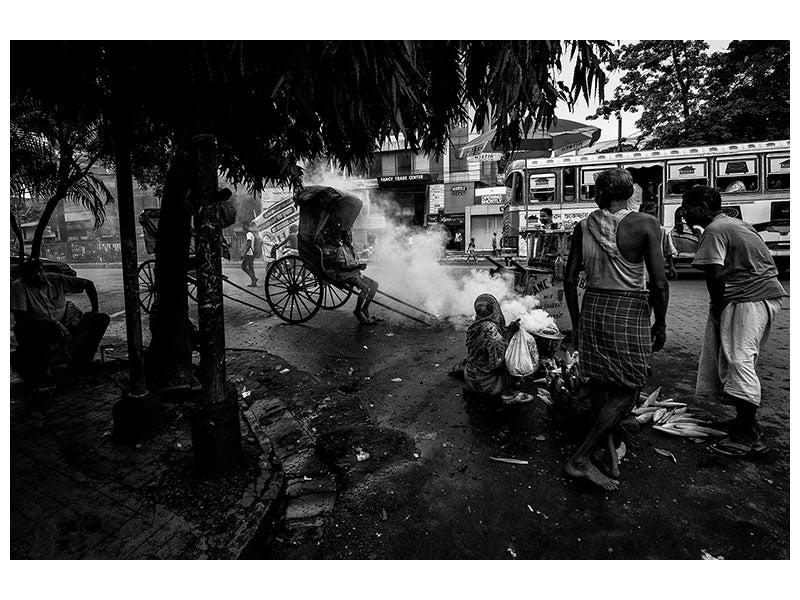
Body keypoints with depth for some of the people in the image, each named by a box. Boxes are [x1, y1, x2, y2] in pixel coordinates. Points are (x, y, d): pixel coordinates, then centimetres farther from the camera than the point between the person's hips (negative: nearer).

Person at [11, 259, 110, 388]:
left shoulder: (56, 279, -2)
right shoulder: (18, 287, -11)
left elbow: (88, 284, 4)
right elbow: (20, 316, -21)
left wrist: (95, 309, -2)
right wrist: (51, 323, -32)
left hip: (67, 322, 5)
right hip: (36, 328, -5)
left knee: (103, 319, -11)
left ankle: (80, 364, -4)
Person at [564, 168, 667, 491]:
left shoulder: (583, 227, 3)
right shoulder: (645, 224, -8)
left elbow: (570, 280, 5)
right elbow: (658, 283, -12)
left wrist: (576, 322, 16)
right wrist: (661, 323, 3)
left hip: (592, 308, 5)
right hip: (629, 313, -4)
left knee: (601, 388, 18)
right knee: (626, 394, 6)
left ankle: (609, 454, 32)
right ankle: (580, 459, 5)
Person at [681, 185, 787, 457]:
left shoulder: (714, 230, -10)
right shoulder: (734, 222, 20)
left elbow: (715, 274, -19)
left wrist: (717, 308, -7)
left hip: (748, 299, -11)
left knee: (738, 361, -11)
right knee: (738, 360, 16)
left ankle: (750, 436, -8)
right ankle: (745, 420, 25)